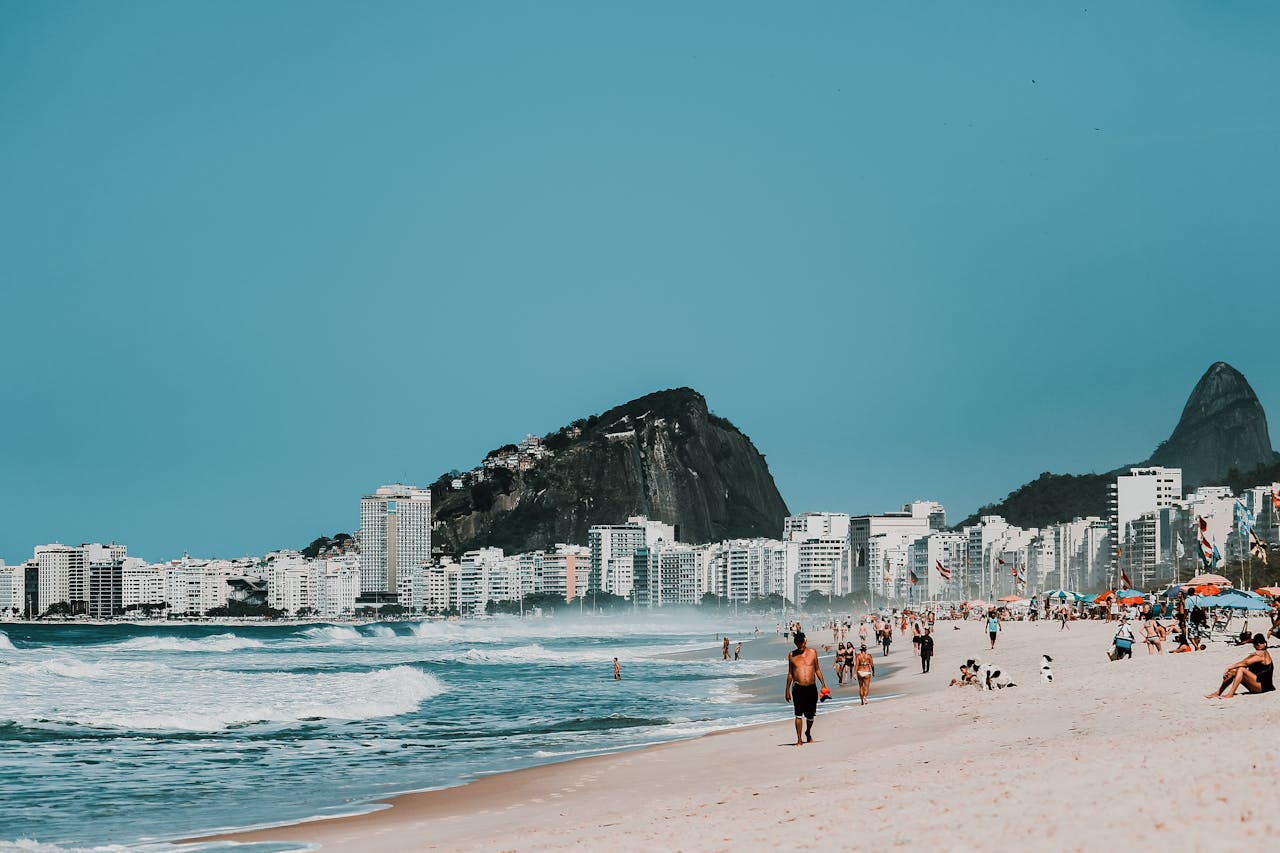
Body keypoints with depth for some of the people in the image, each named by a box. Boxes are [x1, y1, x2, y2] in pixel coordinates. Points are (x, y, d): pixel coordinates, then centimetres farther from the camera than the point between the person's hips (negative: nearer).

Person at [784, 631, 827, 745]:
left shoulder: (812, 653, 5)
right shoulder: (792, 655, 5)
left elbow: (817, 670, 11)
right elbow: (790, 673, 11)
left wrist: (823, 685, 7)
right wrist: (787, 689, 10)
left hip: (811, 688, 1)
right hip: (798, 688, -1)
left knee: (810, 715, 10)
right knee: (798, 714, -11)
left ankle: (808, 733, 35)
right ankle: (799, 739, -7)